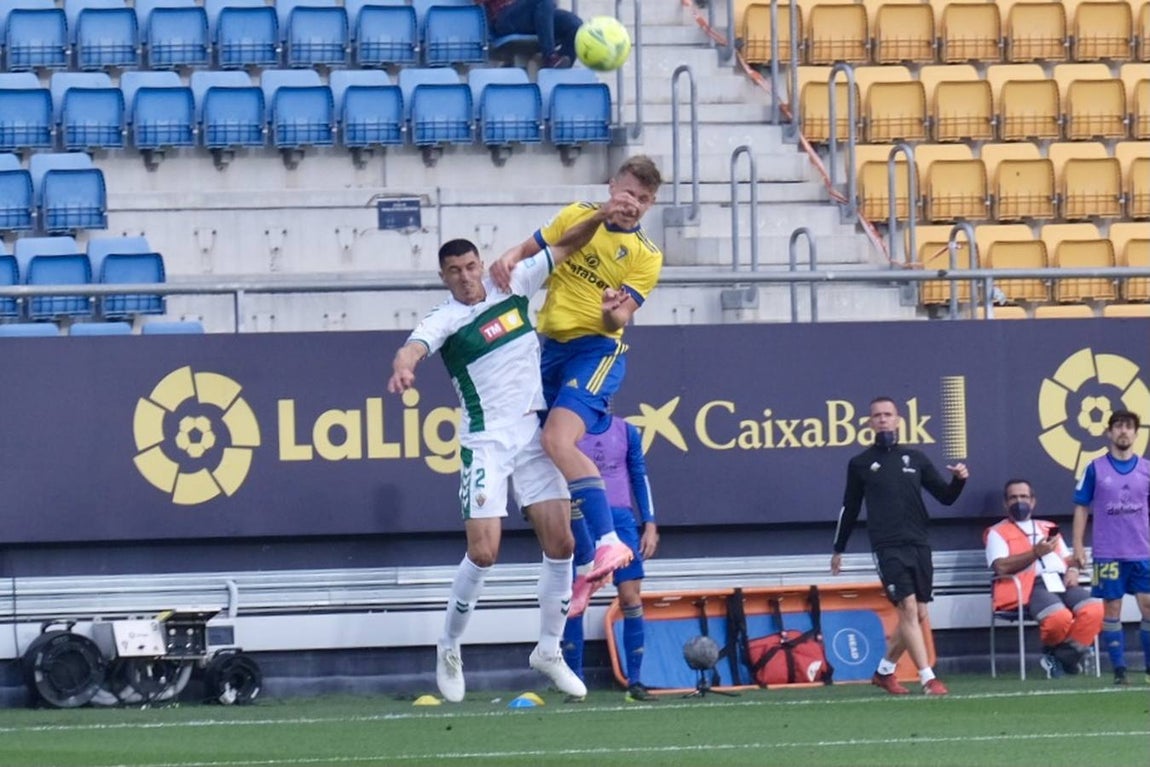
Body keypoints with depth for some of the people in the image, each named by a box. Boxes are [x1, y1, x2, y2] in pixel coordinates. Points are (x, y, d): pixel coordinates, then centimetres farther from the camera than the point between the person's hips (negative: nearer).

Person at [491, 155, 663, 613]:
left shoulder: (646, 257, -2)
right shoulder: (577, 217, 8)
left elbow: (619, 319, -9)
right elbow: (530, 250, 17)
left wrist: (613, 313, -33)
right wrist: (508, 261, -6)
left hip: (597, 349, -6)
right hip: (552, 348, 6)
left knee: (557, 440, -28)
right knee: (556, 447, 6)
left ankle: (608, 543, -29)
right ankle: (586, 569, 16)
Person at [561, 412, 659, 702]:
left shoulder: (627, 432, 9)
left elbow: (641, 478, 12)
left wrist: (649, 525, 7)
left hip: (621, 518, 1)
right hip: (581, 522, -1)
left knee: (631, 597, -6)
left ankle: (635, 681, -1)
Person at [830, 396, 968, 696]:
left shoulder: (915, 459, 11)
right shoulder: (861, 464, 5)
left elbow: (946, 497, 12)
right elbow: (850, 508, 12)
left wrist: (959, 480, -8)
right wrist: (839, 549, 15)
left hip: (919, 546, 4)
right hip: (888, 547, -4)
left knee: (918, 615, 6)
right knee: (908, 608, -16)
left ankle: (884, 671, 24)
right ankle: (928, 678, -19)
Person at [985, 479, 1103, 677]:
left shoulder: (1049, 528, 34)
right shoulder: (998, 533, 14)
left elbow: (1069, 559, 29)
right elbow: (1001, 567, -4)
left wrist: (1072, 570, 4)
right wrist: (1036, 553, -11)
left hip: (1062, 583, 5)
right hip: (1031, 586, -5)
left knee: (1094, 610, -25)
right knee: (1059, 617, -36)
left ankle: (1066, 657, -10)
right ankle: (1051, 652, -3)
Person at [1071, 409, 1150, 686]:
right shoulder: (1095, 469, 1)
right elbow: (1081, 508, 5)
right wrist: (1078, 546, 0)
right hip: (1108, 555, -1)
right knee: (1111, 609, 0)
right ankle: (1119, 670, 6)